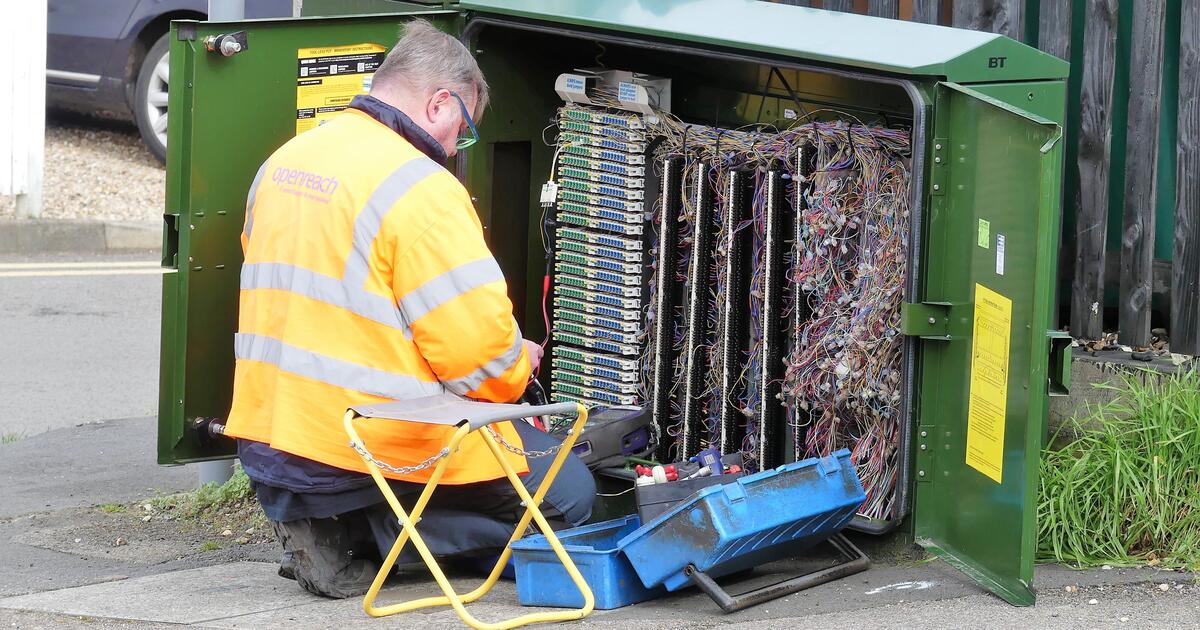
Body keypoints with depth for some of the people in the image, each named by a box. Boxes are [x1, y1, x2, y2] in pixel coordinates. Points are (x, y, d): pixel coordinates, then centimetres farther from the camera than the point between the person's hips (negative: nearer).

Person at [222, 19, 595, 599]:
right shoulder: (420, 187, -16)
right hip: (374, 447, -9)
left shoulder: (282, 163, 10)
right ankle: (361, 533, -6)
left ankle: (330, 527, 6)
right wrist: (516, 366, 4)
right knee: (569, 495, 5)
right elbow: (478, 344, -20)